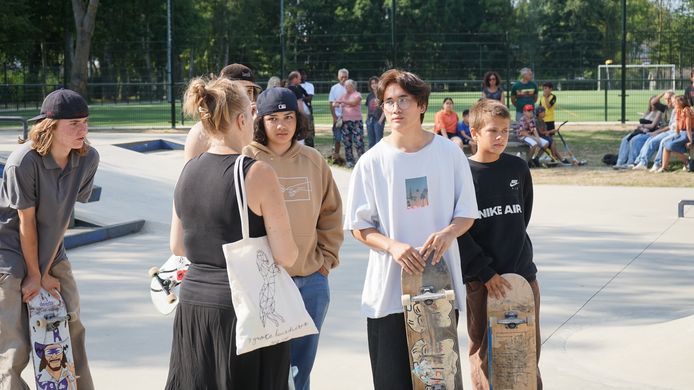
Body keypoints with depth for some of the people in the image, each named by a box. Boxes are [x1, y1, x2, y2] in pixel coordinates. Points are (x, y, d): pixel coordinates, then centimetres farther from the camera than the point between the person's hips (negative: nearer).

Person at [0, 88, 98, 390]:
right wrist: (34, 275, -10)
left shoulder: (88, 159, -11)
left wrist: (45, 271, -5)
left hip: (49, 248, 6)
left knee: (72, 328, 10)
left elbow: (63, 215, -7)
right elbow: (26, 222, -19)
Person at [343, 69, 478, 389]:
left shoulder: (449, 153, 0)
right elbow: (359, 227, 0)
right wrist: (393, 246, -19)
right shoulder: (372, 162, -3)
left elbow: (466, 213, 6)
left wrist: (448, 233, -17)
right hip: (389, 288, -1)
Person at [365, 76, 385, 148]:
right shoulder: (370, 96, 13)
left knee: (378, 142, -7)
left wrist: (380, 120, -13)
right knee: (371, 143, 9)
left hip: (378, 121, -6)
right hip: (370, 120, 6)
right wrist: (367, 121, 11)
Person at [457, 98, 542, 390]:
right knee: (483, 352, 3)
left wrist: (514, 253, 8)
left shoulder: (518, 168, 6)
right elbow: (459, 231, -9)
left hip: (522, 274, 3)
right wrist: (486, 273, -13)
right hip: (480, 280, -3)